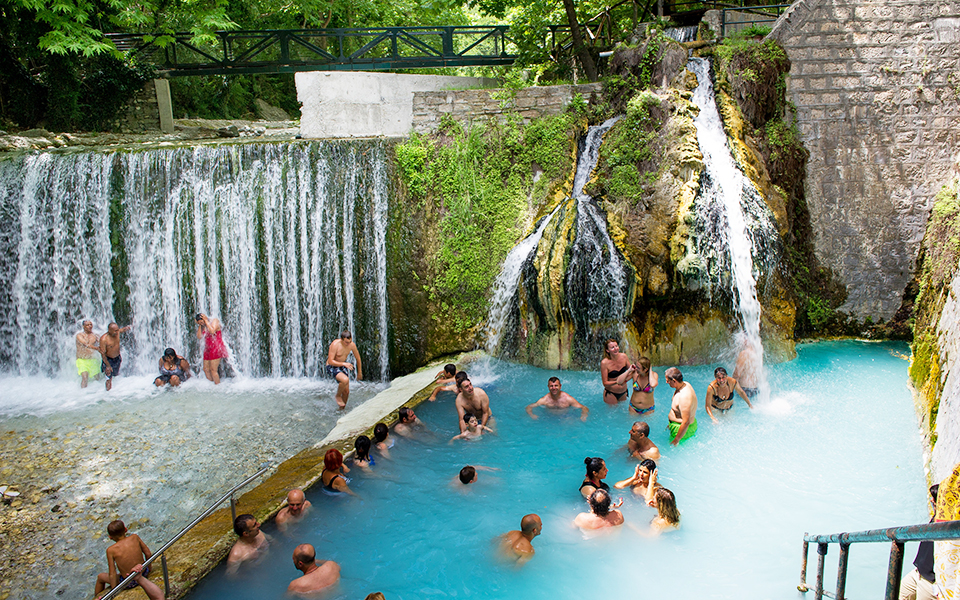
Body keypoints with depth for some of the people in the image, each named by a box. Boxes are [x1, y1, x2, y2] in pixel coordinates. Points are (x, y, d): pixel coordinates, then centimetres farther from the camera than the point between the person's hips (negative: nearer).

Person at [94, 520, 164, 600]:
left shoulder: (111, 550, -18)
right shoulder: (134, 537, -10)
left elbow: (112, 575, -14)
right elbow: (148, 554, -1)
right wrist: (148, 569, 16)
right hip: (144, 573, 3)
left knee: (100, 577, 23)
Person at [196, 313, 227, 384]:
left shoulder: (214, 321, -5)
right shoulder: (202, 326, 14)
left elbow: (212, 331, -21)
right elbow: (199, 337, 4)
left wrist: (206, 321, -15)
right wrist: (199, 326, 0)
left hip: (216, 348, -8)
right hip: (207, 349, 8)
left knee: (213, 370, -11)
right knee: (206, 369, 5)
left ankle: (218, 386, -4)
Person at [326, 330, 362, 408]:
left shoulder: (352, 345, -11)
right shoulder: (335, 345, -27)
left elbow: (358, 358, 5)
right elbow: (330, 361, -27)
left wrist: (359, 372, 13)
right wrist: (344, 363, -33)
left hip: (342, 367, 6)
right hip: (332, 367, -6)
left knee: (346, 392, 2)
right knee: (345, 380, -33)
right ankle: (338, 396, -5)